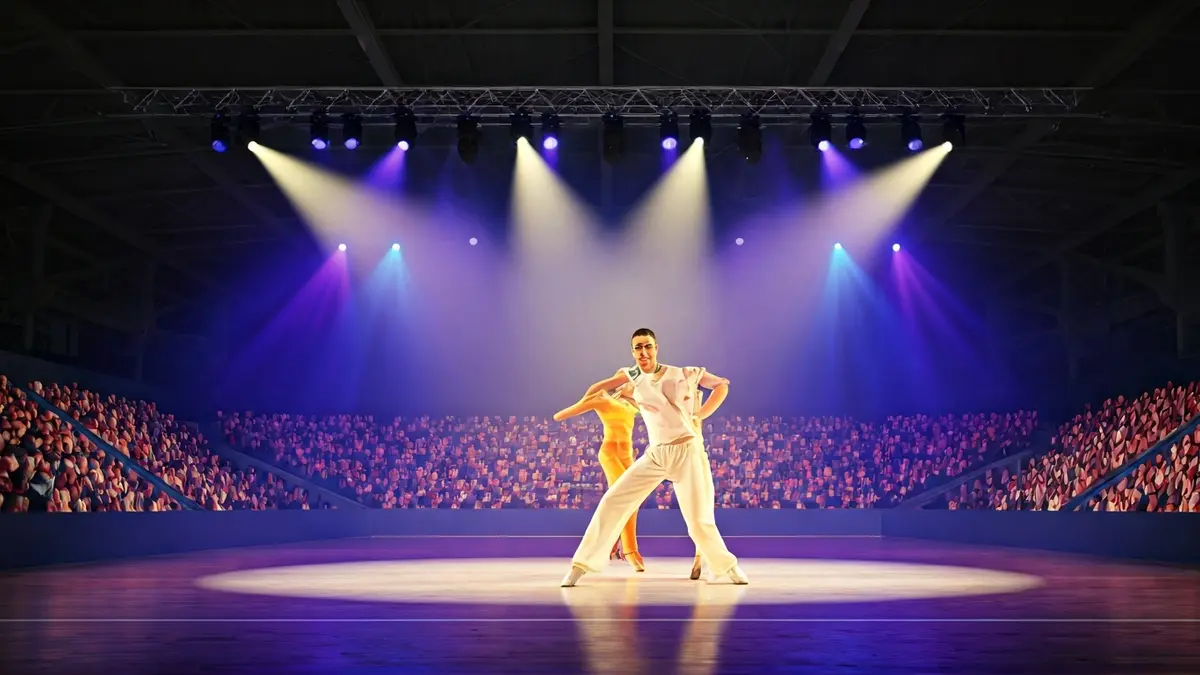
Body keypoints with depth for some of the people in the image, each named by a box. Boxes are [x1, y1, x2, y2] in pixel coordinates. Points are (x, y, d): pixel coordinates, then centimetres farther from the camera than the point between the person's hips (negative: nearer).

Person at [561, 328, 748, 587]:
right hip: (654, 455, 3)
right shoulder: (633, 377, 4)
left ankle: (726, 566, 21)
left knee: (699, 521, -5)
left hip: (686, 452, -3)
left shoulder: (682, 374, -3)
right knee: (612, 502, -7)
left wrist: (701, 415, 0)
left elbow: (722, 385, 6)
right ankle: (581, 566, -1)